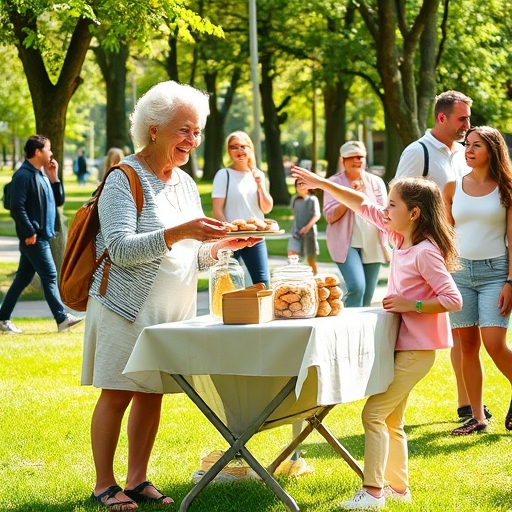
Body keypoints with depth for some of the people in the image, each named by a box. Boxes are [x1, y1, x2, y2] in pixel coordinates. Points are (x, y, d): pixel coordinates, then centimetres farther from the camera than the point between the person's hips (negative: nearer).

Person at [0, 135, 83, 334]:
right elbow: (17, 207, -19)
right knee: (50, 276, -7)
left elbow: (59, 201, 17)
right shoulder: (24, 175, -14)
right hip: (33, 238, -9)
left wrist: (54, 178, 5)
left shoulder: (43, 175, 15)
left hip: (42, 236, 10)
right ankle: (62, 318, -3)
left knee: (23, 278, 11)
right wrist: (29, 232, -19)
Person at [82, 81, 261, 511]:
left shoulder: (186, 184, 13)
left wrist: (220, 245, -5)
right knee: (117, 393, -2)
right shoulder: (124, 180, -9)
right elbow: (120, 249, -19)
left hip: (173, 310, 7)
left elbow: (194, 260, 16)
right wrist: (179, 233, -28)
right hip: (127, 308, -6)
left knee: (152, 393, 8)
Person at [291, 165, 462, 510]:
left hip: (416, 351, -9)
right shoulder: (401, 239, 5)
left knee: (374, 412, -10)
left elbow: (453, 300, -24)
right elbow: (365, 207, 11)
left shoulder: (426, 252, -20)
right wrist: (323, 184, 8)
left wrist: (410, 304, -21)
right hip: (404, 347, 9)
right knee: (391, 419, 16)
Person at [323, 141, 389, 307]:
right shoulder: (334, 182, -1)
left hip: (372, 245, 4)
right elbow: (330, 216, -9)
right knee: (356, 286, -23)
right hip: (347, 244, -4)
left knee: (368, 295, 7)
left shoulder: (376, 182, 8)